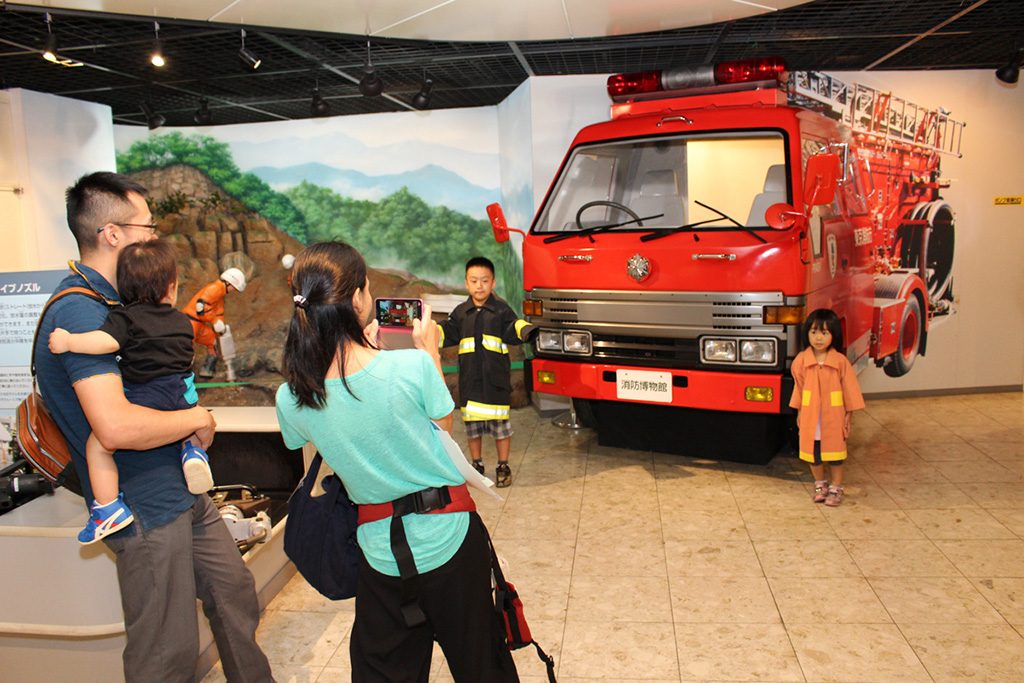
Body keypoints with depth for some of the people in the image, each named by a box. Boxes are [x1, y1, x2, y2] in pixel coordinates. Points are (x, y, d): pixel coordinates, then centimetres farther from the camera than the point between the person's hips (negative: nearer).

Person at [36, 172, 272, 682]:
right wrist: (197, 418, -19)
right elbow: (115, 427, -33)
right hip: (146, 510, -10)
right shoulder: (80, 312, -23)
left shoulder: (107, 301, 10)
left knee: (234, 593, 20)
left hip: (181, 491, 10)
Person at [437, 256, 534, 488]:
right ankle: (477, 464, 27)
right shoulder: (461, 312, 9)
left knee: (500, 423, 3)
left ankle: (503, 466, 18)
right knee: (472, 423, 10)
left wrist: (526, 330, -29)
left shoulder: (501, 310, 1)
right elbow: (446, 332, 6)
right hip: (470, 379, 3)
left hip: (496, 378, -2)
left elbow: (514, 327, -8)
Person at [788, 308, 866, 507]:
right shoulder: (801, 360, -5)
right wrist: (799, 414, 7)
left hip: (834, 418, -2)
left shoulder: (841, 361, -10)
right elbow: (798, 389, 4)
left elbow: (849, 391, -3)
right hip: (810, 418, 2)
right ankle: (820, 485, 31)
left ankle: (836, 489, 22)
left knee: (835, 454, 8)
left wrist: (848, 416, -1)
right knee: (813, 454, 13)